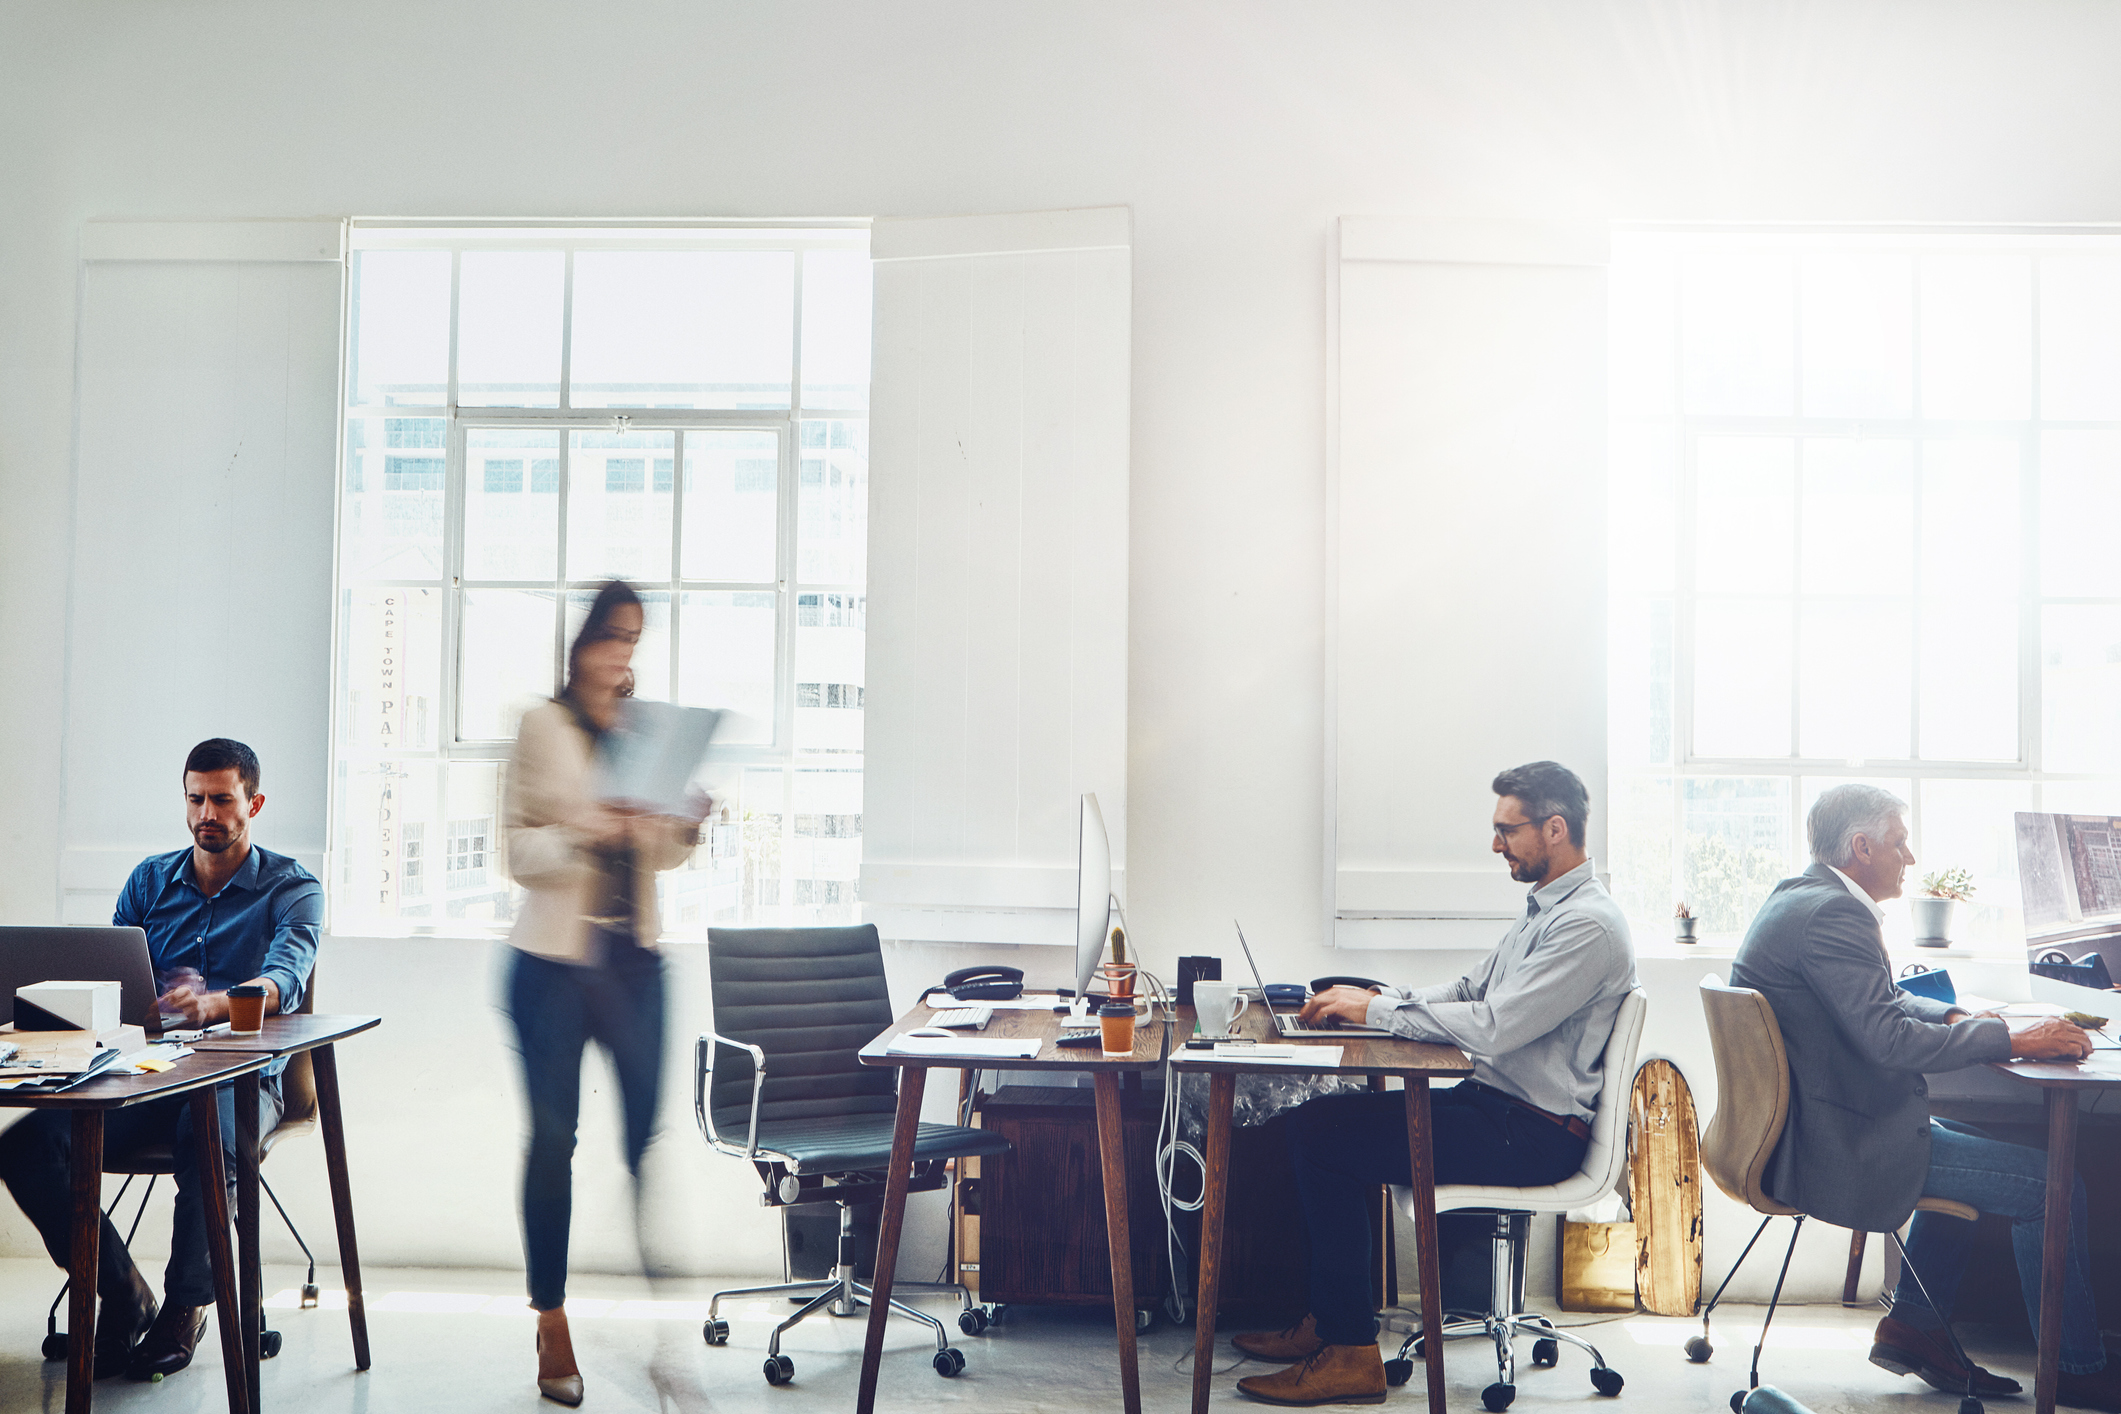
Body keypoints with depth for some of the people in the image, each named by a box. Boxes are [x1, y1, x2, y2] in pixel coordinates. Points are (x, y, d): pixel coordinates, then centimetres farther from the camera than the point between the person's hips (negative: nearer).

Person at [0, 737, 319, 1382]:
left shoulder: (292, 888, 4)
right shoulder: (150, 880, 19)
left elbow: (285, 978, -14)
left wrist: (210, 1003, -36)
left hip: (240, 1074, -4)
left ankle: (186, 1303, -12)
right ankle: (122, 1297, -5)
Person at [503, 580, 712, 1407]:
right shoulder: (543, 727, -1)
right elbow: (518, 848, -6)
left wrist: (685, 827, -6)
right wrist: (586, 835, -23)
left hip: (634, 957, 3)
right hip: (555, 959, -3)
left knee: (651, 1129, -3)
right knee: (552, 1138, 4)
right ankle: (551, 1321, 16)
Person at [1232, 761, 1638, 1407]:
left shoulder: (1588, 924, -18)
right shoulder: (1545, 909, 16)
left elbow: (1495, 1026, -26)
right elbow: (1471, 989, 20)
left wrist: (1377, 1011, -17)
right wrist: (1388, 998, 2)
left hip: (1533, 1135, -10)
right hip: (1497, 1103, 10)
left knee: (1322, 1133, -16)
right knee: (1321, 1120, 3)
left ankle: (1352, 1353, -8)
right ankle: (1329, 1321, 10)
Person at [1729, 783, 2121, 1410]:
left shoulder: (1798, 897, 12)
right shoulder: (1833, 913, -21)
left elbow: (1880, 1002, 22)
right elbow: (1889, 1040, -27)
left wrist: (1958, 1017, 6)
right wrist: (2008, 1037, -17)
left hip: (1800, 1130, 11)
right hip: (1835, 1149, -11)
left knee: (1969, 1142, 28)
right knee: (2051, 1180, -5)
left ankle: (1912, 1327, 26)